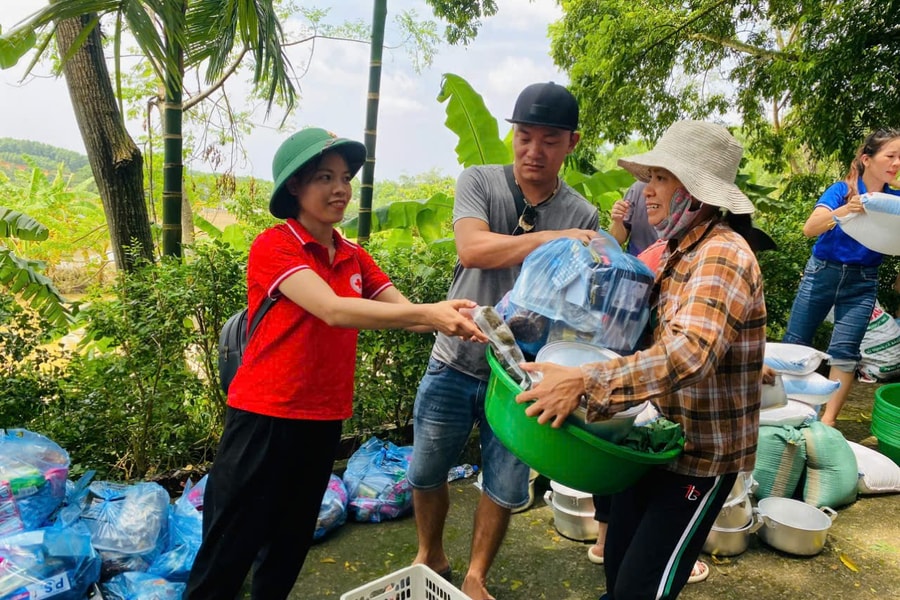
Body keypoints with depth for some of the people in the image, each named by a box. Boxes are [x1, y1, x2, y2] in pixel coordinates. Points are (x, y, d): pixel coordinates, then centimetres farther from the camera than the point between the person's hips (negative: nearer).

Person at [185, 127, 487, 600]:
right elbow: (334, 310, -27)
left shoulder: (355, 258, 6)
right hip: (264, 419, -6)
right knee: (228, 552, 8)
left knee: (290, 546, 22)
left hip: (324, 422, 6)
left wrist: (452, 318, -23)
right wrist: (428, 312, -34)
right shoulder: (272, 246, -14)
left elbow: (406, 313, -2)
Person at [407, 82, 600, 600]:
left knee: (506, 489, 12)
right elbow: (472, 248, -22)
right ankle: (430, 557, 43)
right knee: (427, 473, 14)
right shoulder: (479, 182, -4)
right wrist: (554, 238, -29)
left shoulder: (583, 217, -2)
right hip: (456, 363, 0)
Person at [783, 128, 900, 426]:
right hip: (822, 273, -2)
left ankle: (827, 421, 1)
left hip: (862, 282, 2)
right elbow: (809, 228, -23)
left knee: (845, 351, -5)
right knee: (795, 342, 4)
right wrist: (843, 211, -40)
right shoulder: (842, 190, -9)